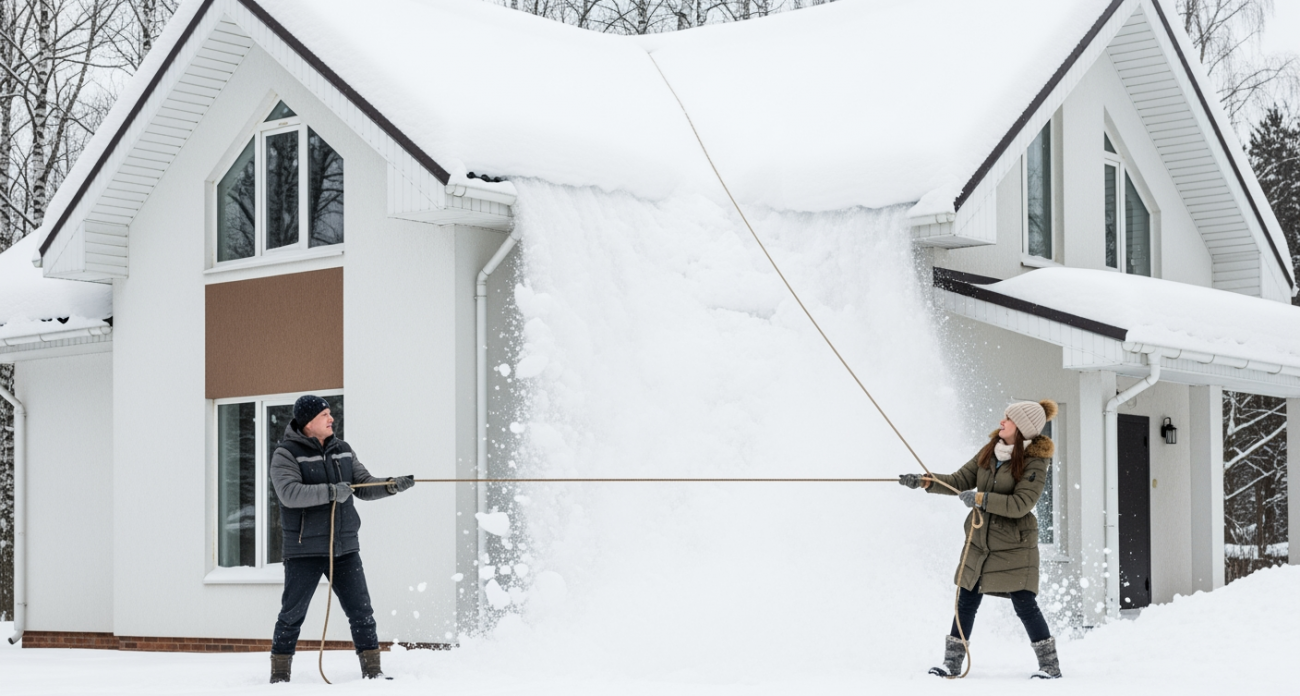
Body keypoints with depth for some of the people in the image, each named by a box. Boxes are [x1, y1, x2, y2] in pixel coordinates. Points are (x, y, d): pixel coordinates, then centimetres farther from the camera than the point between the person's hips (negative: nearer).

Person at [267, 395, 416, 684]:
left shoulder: (343, 450, 10)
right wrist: (330, 492, -29)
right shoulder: (286, 454, -7)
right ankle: (279, 676, 13)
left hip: (345, 548, 5)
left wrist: (391, 486, -8)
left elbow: (364, 487, 11)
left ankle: (372, 671, 10)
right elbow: (289, 493, -23)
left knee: (361, 611, 3)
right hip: (304, 551, -4)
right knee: (292, 615, 3)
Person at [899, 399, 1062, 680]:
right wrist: (926, 482, -7)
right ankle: (952, 662, 17)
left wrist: (981, 498, -28)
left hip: (1013, 546, -6)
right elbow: (961, 481, 6)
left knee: (1024, 604, -5)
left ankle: (1050, 665, 9)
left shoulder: (1034, 463, -14)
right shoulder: (990, 451, 3)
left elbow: (1021, 504, -24)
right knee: (966, 601, 8)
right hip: (979, 541, 6)